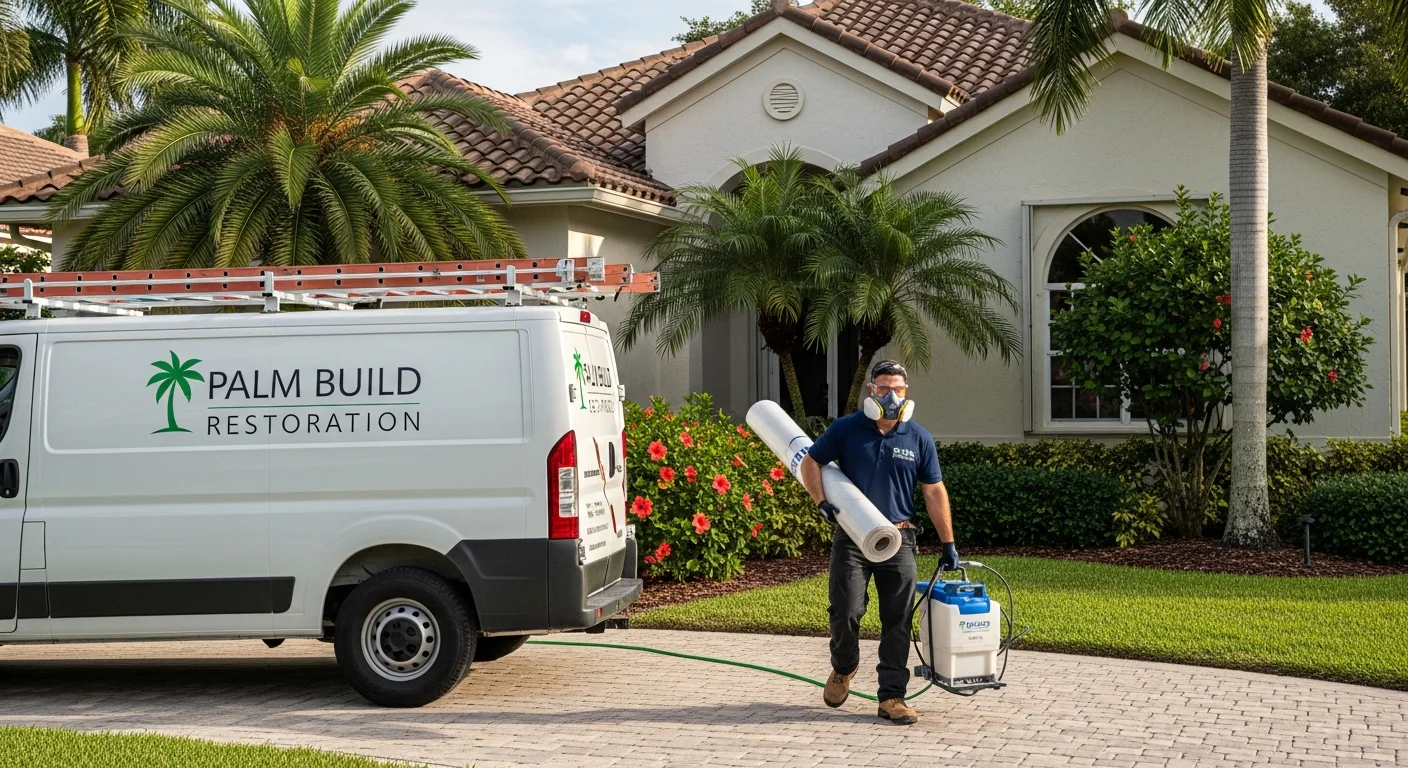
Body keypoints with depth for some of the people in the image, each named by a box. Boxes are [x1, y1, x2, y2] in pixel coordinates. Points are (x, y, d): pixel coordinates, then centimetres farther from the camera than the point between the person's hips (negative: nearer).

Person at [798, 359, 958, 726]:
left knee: (897, 621, 0)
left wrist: (948, 544, 5)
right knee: (846, 611, -6)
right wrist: (821, 502, -8)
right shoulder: (846, 429, 2)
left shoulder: (919, 438, 5)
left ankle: (892, 696, 6)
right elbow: (810, 462, 9)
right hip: (852, 537, -1)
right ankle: (843, 668, 24)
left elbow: (934, 492, 7)